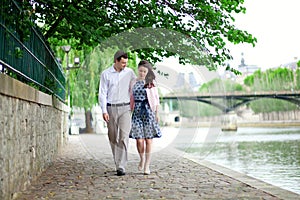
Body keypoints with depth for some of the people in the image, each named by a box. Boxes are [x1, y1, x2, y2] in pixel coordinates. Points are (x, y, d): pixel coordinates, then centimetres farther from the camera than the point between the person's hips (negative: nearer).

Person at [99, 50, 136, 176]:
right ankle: (118, 163, 21)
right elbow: (102, 93, -3)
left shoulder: (129, 72, 4)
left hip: (125, 108, 0)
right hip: (111, 109, 0)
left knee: (124, 137, -13)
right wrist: (104, 111, -11)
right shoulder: (105, 74, -1)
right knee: (113, 138, 6)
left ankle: (121, 167, -15)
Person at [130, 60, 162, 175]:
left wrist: (157, 113, 0)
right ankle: (142, 159, 25)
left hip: (148, 111, -2)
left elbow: (156, 98, 4)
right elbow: (131, 99, 13)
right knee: (139, 140, -4)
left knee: (148, 140, 0)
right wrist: (130, 112, 10)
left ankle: (147, 165, 9)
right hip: (137, 111, 2)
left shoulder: (151, 83, 1)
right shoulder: (133, 83, 9)